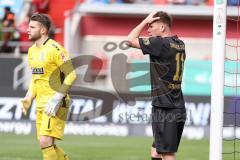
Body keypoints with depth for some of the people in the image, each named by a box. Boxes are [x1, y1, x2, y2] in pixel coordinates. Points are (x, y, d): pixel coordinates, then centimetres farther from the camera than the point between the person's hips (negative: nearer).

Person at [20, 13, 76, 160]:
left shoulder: (55, 49, -14)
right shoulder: (32, 51, 13)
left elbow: (71, 75, -17)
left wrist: (56, 99, -22)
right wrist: (29, 98, 9)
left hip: (56, 104, -9)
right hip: (41, 103, 9)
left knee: (45, 141, -18)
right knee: (46, 144, 10)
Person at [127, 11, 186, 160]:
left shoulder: (160, 43, -13)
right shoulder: (180, 45, 11)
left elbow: (130, 40, -7)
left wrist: (146, 21, 2)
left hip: (164, 110, -9)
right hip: (178, 109, 9)